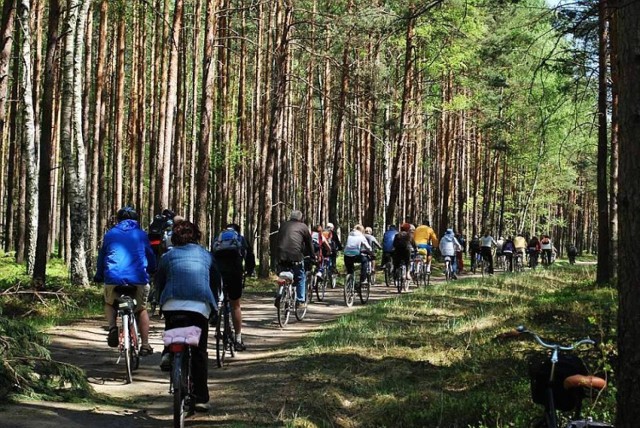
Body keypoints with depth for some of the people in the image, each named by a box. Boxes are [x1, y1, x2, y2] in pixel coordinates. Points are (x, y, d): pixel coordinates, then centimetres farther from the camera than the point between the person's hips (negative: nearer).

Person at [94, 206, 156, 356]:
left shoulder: (110, 234, 17)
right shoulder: (141, 235, 17)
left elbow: (102, 256, 22)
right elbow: (151, 258, 23)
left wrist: (98, 276, 35)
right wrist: (151, 271, 43)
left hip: (113, 278, 0)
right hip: (138, 279, 0)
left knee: (109, 304, 26)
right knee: (141, 309, 20)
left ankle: (112, 327, -3)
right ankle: (145, 345, 13)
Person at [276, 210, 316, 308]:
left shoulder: (283, 225, 21)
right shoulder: (303, 226, 10)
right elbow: (309, 243, 15)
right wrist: (313, 256, 26)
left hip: (282, 256, 4)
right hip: (296, 255, -3)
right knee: (300, 278, 10)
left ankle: (279, 296, 3)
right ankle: (301, 301, 9)